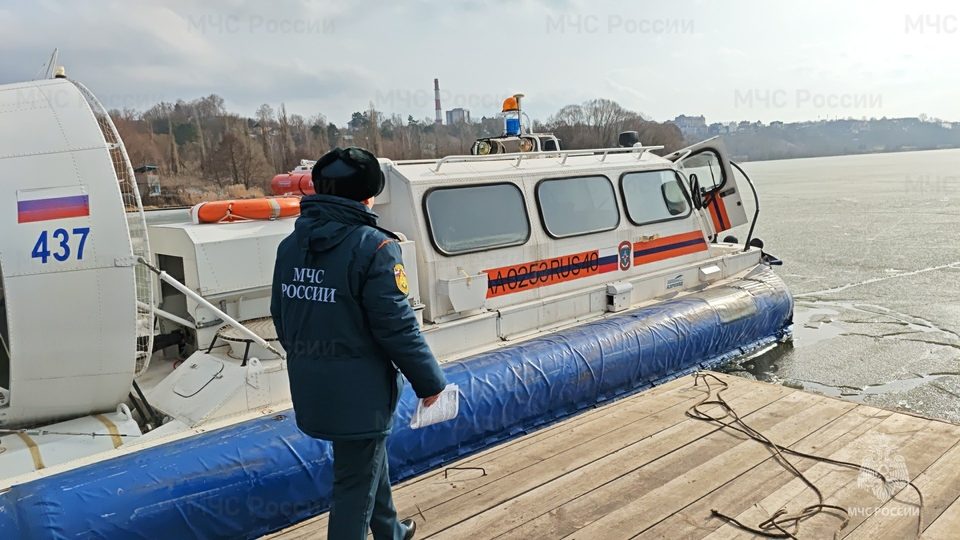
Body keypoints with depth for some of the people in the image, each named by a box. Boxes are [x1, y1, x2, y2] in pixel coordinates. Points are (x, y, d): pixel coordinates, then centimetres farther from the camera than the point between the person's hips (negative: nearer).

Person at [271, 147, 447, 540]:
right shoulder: (373, 247, -19)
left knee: (369, 463, 27)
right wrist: (430, 381, -7)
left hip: (311, 391, 8)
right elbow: (397, 326, -20)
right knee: (355, 486, 7)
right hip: (358, 392, -8)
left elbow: (281, 317, 11)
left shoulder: (291, 245, 4)